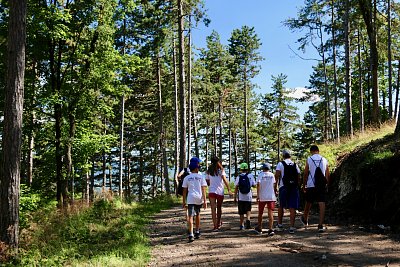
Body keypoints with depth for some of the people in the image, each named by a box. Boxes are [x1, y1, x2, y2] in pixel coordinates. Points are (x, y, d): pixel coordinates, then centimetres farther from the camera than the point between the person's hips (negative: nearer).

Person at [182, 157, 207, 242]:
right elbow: (203, 189, -1)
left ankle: (191, 235, -22)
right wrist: (205, 200, -2)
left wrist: (184, 201, 11)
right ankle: (197, 232, 32)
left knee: (190, 216, -8)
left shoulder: (187, 178, 5)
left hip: (190, 198, -2)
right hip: (199, 198, 2)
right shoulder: (201, 177, 5)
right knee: (197, 214, 22)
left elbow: (185, 191, 5)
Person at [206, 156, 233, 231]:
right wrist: (229, 189, -14)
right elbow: (224, 180, -12)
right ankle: (219, 223, 29)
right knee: (219, 208, 16)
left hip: (211, 191, 1)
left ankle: (215, 226, -10)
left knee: (213, 209, -3)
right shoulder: (221, 170, 0)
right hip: (220, 191, -1)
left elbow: (207, 181, 10)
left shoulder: (209, 171, 8)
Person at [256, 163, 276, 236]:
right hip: (271, 197, 1)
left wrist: (258, 195, -12)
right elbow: (273, 185, 9)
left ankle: (259, 228, 25)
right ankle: (270, 229, -14)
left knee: (260, 213, 14)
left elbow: (258, 184, -13)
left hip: (262, 197, -1)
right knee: (270, 213, -3)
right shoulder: (272, 175, 5)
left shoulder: (260, 175, -3)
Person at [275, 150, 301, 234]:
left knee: (281, 206, 15)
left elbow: (277, 175, -10)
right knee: (292, 208, 2)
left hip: (283, 187, -2)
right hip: (294, 187, 2)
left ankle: (280, 224, 23)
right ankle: (292, 227, -1)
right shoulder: (295, 165, 12)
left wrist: (275, 186, -4)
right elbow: (299, 178, 11)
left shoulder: (280, 164, 0)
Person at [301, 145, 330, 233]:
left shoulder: (309, 159, -1)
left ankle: (305, 220, 37)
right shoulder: (324, 160, 5)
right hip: (322, 186, 1)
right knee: (322, 204, -2)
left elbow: (305, 174, 0)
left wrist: (304, 186, 8)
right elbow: (327, 175, 8)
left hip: (311, 185, -1)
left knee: (308, 203, 16)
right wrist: (327, 184, 18)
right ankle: (321, 225, -7)